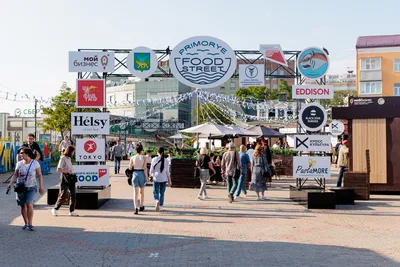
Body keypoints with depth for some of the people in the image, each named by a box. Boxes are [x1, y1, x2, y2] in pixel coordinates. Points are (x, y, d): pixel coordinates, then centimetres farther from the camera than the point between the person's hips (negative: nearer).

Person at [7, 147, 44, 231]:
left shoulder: (35, 163, -3)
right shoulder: (19, 164, 4)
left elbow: (39, 175, -1)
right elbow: (15, 175, 7)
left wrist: (41, 187, -5)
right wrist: (11, 183, -8)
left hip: (31, 187, -3)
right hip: (21, 187, 3)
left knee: (29, 204, -17)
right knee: (23, 206, 5)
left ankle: (30, 224, -11)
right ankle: (26, 223, 17)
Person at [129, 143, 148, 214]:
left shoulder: (132, 158, 0)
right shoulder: (144, 157, -5)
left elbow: (130, 168, 0)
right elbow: (145, 168, -9)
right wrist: (146, 177, -3)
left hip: (135, 174, 1)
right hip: (142, 174, 0)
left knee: (135, 192, 0)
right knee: (142, 191, 18)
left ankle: (136, 208, -14)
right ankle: (141, 206, 32)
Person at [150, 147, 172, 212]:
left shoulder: (154, 160, -6)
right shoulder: (166, 160, -4)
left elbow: (151, 170, 1)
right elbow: (167, 172, -1)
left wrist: (152, 175, 22)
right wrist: (169, 180, 8)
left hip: (156, 178, -1)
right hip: (164, 179, 1)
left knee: (156, 192, 11)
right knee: (162, 193, 13)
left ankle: (157, 201, -18)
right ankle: (161, 207, 16)